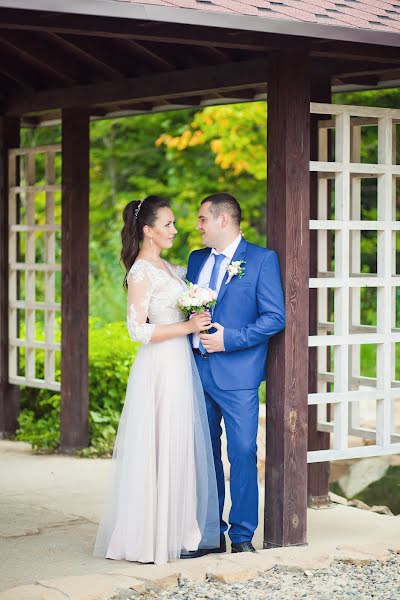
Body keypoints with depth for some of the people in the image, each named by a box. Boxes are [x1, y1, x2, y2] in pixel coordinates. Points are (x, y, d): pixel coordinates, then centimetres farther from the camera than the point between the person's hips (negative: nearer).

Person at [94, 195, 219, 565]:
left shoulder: (166, 268, 14)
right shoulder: (141, 272, -12)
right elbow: (138, 329, -17)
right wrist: (187, 327, -17)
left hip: (180, 367, 9)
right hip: (160, 369, -9)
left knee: (181, 448, 11)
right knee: (162, 449, -4)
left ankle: (179, 532, 19)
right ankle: (153, 539, 4)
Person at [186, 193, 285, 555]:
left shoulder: (262, 260, -3)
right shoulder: (196, 259, 16)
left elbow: (275, 317, -9)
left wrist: (228, 339, -15)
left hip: (237, 374, -6)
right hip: (197, 371, 6)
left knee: (243, 453, -6)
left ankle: (242, 536, 4)